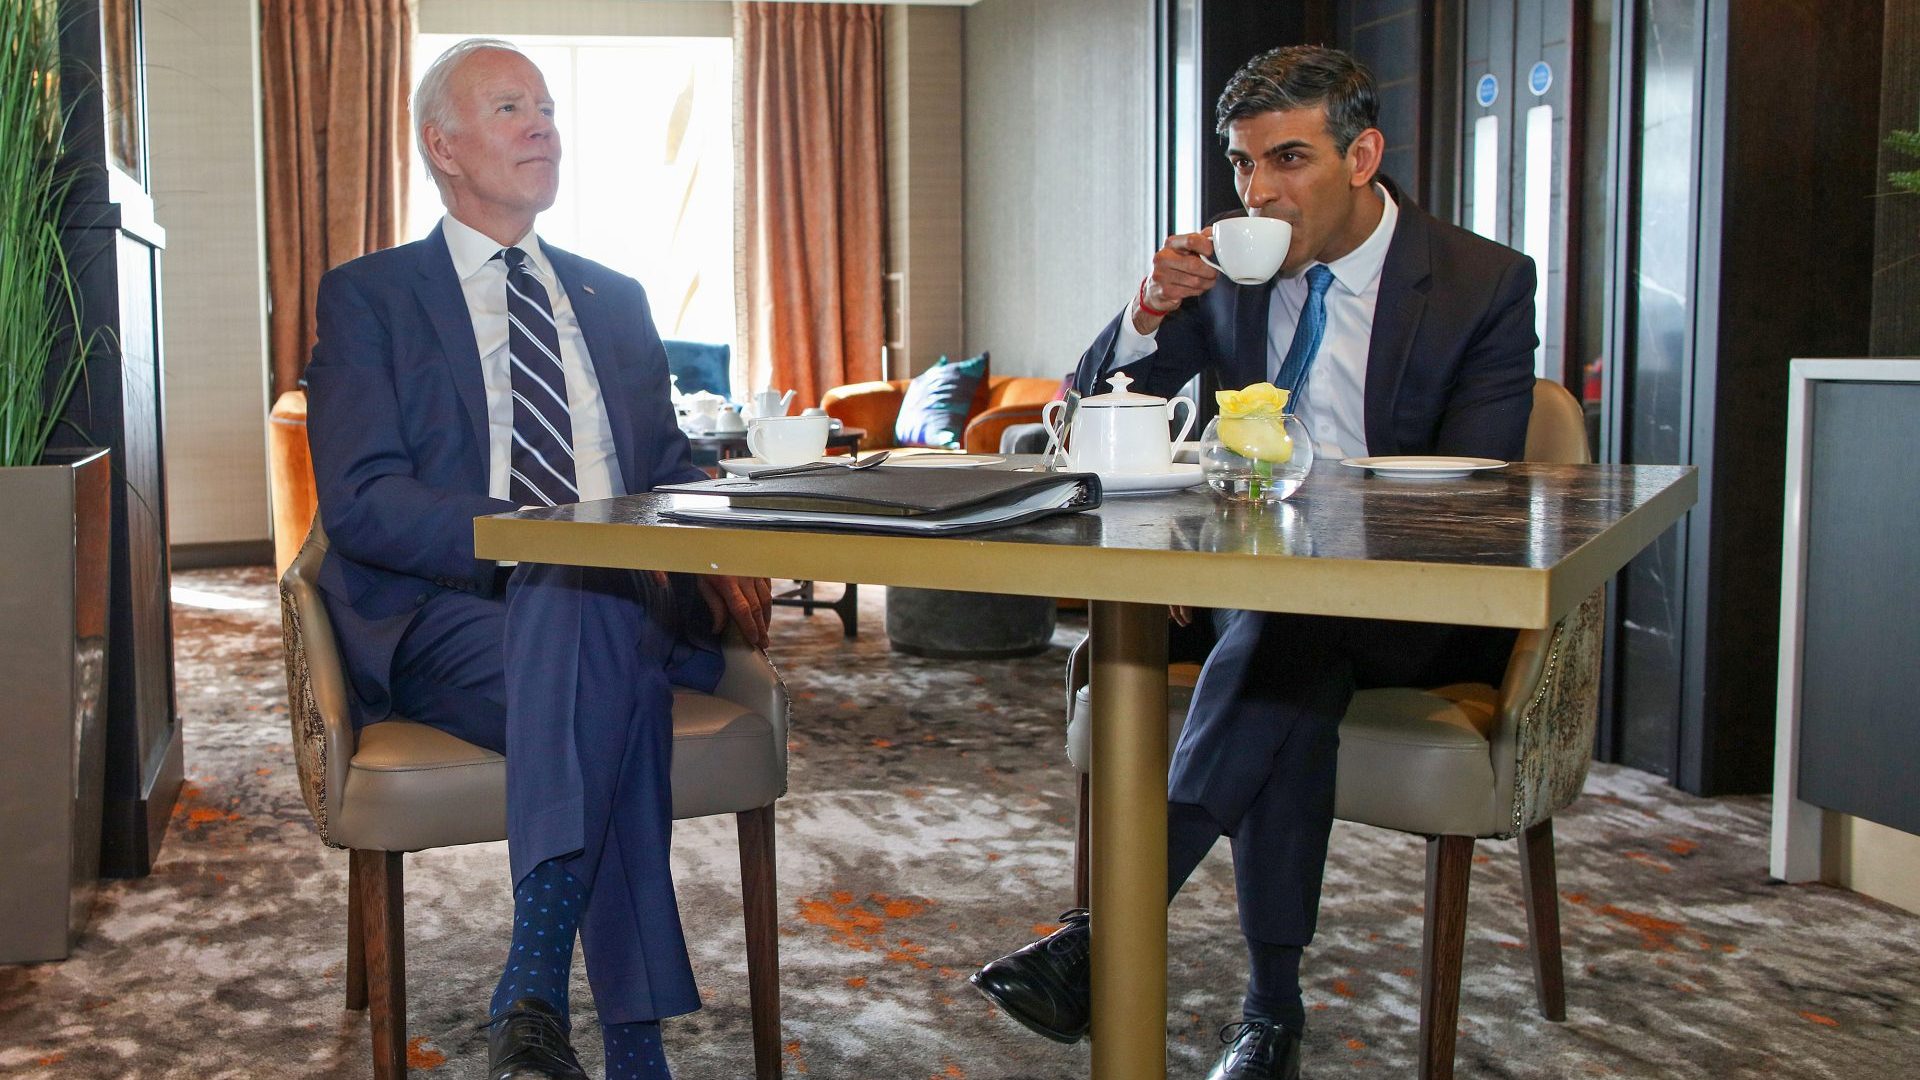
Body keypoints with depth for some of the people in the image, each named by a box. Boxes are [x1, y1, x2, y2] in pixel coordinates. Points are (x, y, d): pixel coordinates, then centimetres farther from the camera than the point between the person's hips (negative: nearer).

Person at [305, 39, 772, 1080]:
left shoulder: (614, 299, 25)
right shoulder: (368, 296, 10)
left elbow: (671, 469, 22)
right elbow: (361, 502, -5)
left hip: (622, 602, 4)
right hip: (444, 619, -3)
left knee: (595, 626, -35)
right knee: (592, 619, -37)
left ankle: (535, 993, -35)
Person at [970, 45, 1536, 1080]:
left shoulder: (1486, 285, -6)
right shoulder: (1234, 269, 4)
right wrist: (1151, 309, -15)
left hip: (1421, 610, -3)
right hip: (1268, 585, 3)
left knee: (1283, 626, -35)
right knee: (1292, 687, -32)